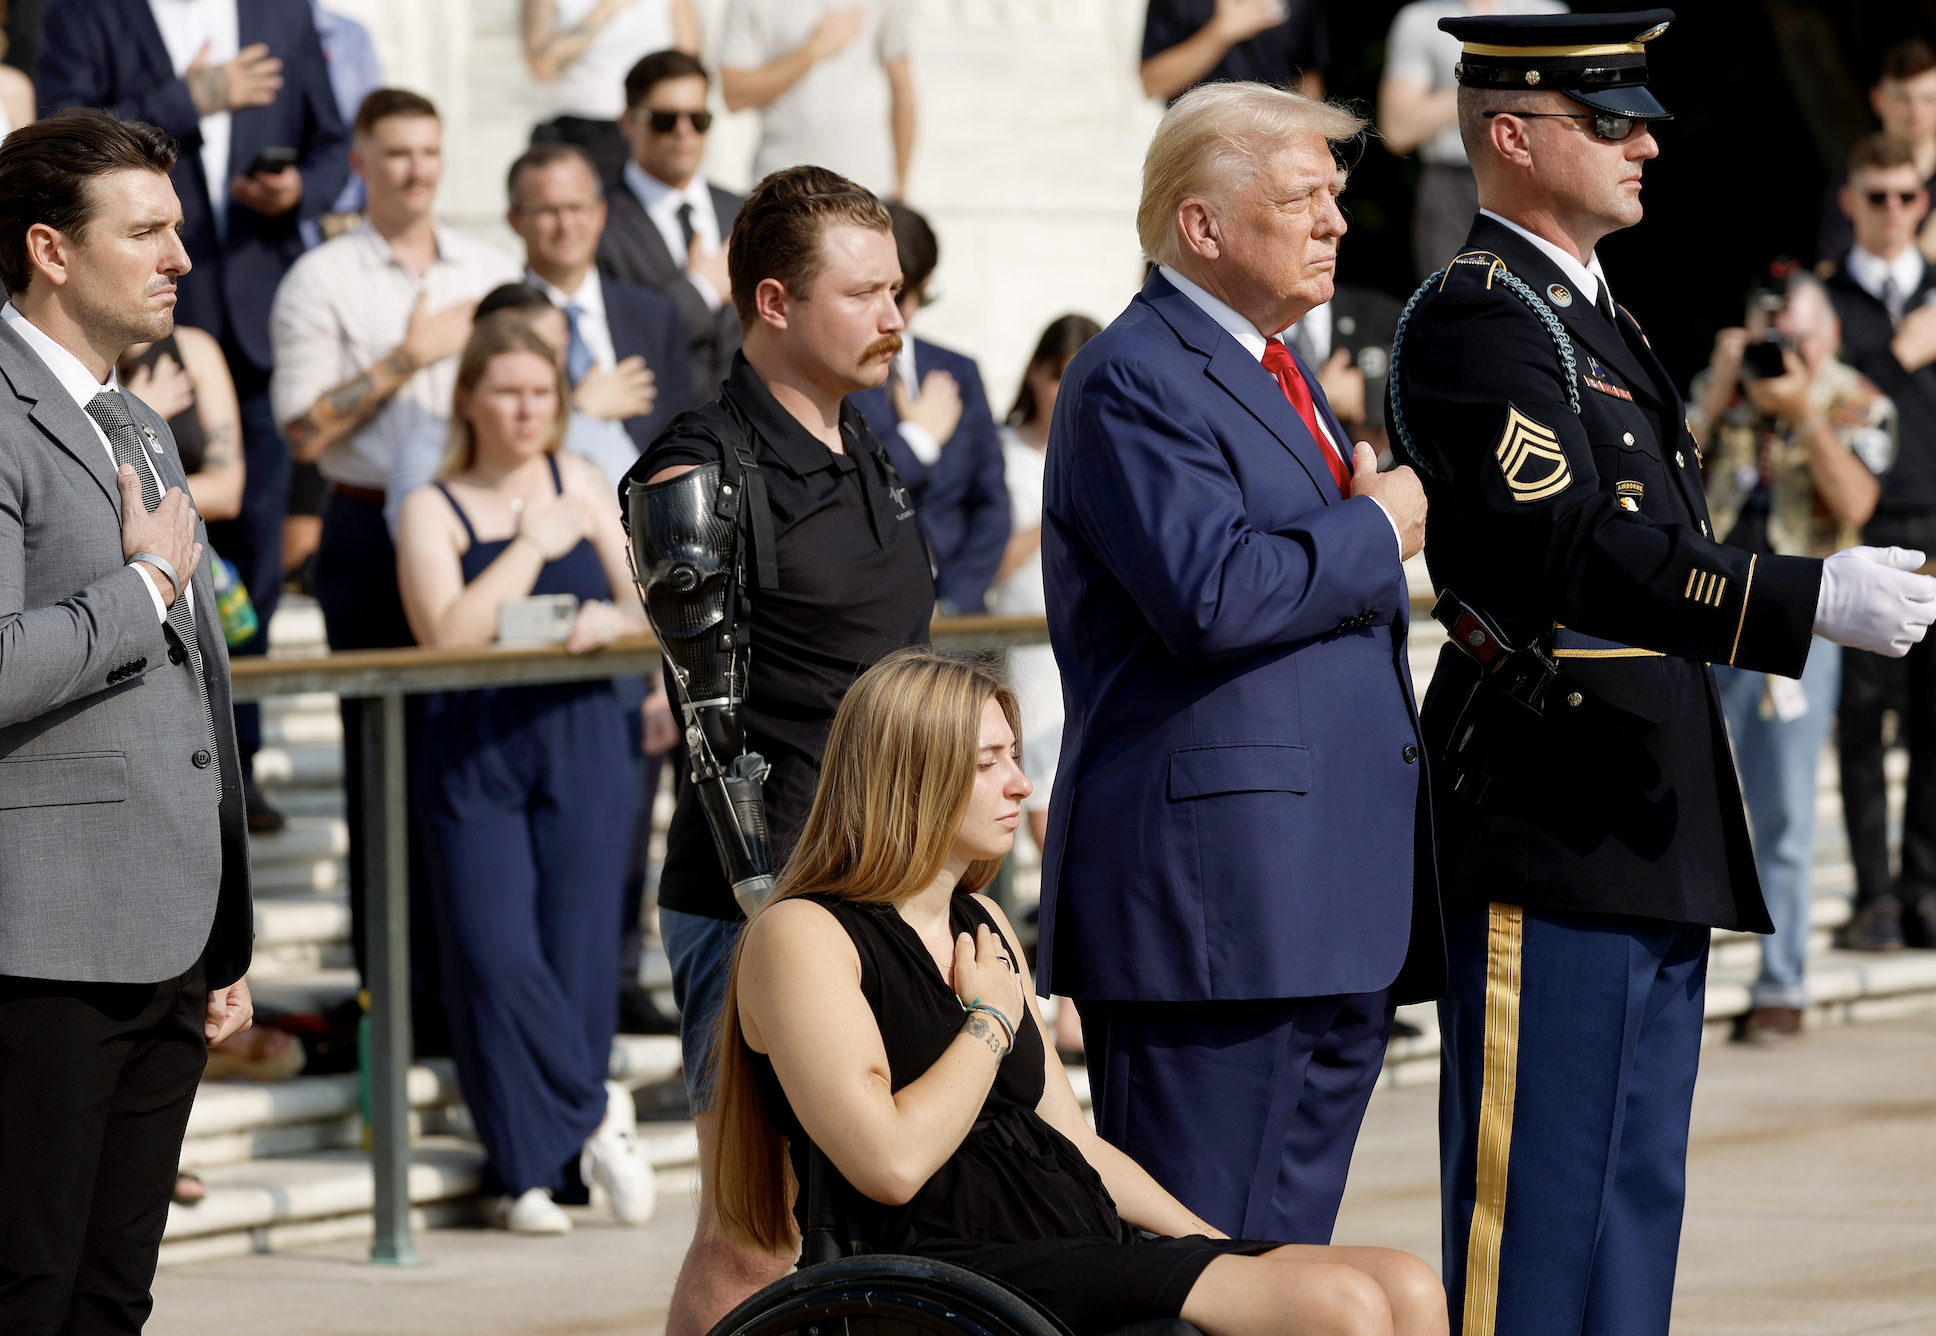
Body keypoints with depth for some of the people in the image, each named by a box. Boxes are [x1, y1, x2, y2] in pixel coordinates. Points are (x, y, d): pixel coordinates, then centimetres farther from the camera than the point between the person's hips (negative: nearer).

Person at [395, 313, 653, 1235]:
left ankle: (539, 1170, 8)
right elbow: (447, 633, -13)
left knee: (577, 958, -2)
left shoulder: (579, 485, 12)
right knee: (495, 959, -15)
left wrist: (616, 620, -11)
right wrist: (532, 546, -10)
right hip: (472, 755, -2)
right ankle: (596, 1114, 0)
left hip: (582, 747, 2)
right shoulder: (432, 510, 2)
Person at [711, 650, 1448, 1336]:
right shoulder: (802, 936, -4)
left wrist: (1217, 1247, 13)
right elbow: (891, 1163, -16)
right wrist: (991, 1021, -1)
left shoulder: (984, 924, 22)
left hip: (1090, 1244, 9)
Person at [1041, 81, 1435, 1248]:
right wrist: (1375, 532, -10)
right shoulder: (1135, 378, -10)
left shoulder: (1277, 374, 22)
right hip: (1217, 890, -10)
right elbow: (1211, 594, -23)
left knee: (1289, 1248, 10)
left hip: (1336, 904, 10)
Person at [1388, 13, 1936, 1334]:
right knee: (1534, 1193, -7)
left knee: (1636, 1192, 12)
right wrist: (1814, 598, -30)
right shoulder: (1475, 319, -12)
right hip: (1549, 833, -10)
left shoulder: (1596, 317, 20)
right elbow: (1577, 552, -24)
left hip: (1651, 835, 10)